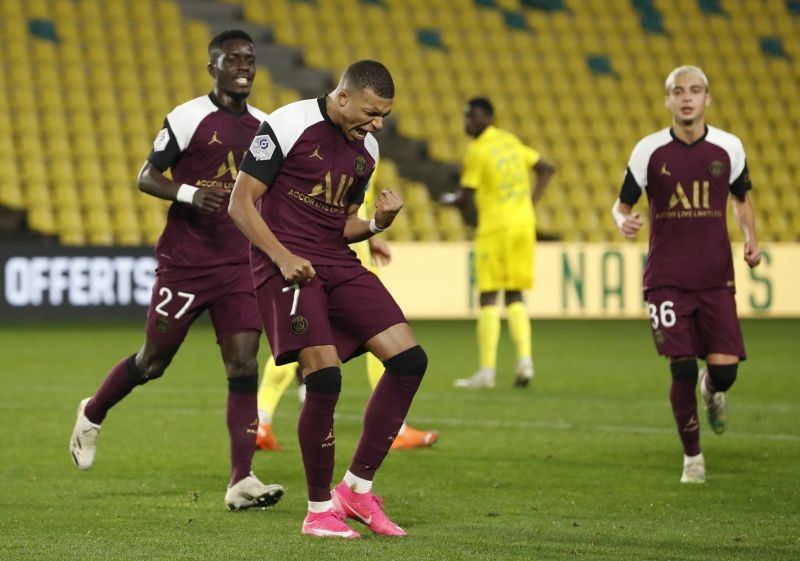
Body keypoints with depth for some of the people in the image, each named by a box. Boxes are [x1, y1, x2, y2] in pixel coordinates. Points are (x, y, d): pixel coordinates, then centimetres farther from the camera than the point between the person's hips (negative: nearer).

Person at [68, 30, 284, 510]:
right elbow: (147, 177, -7)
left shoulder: (264, 127, 10)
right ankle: (93, 415, 37)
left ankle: (242, 481, -10)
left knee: (244, 364, -8)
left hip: (240, 265, 4)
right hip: (184, 263, -4)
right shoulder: (188, 118, -8)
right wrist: (189, 193, -24)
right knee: (154, 361, 7)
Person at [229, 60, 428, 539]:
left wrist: (378, 223, -2)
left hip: (339, 265, 7)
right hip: (286, 265, -7)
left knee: (410, 359, -6)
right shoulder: (287, 126, -10)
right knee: (324, 376, -20)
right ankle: (319, 510, -3)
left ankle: (358, 487, 4)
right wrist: (283, 258, -18)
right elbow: (241, 203, -8)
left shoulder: (366, 148, 12)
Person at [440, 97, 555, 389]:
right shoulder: (510, 141, 13)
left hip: (495, 226, -7)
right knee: (515, 295, 12)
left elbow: (467, 200, -10)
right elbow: (547, 169, 19)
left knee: (488, 297, -2)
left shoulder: (476, 150, -9)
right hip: (523, 223, 7)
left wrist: (451, 200, 11)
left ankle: (486, 371, -4)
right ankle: (524, 359, -2)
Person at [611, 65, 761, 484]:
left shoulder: (729, 148, 2)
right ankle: (692, 457, 12)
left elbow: (741, 199, 17)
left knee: (724, 368, -7)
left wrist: (750, 240, 0)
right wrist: (623, 221, -19)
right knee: (682, 368, -6)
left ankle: (713, 390, 33)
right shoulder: (649, 151, -3)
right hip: (667, 279, -1)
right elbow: (621, 204, 5)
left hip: (716, 277, 1)